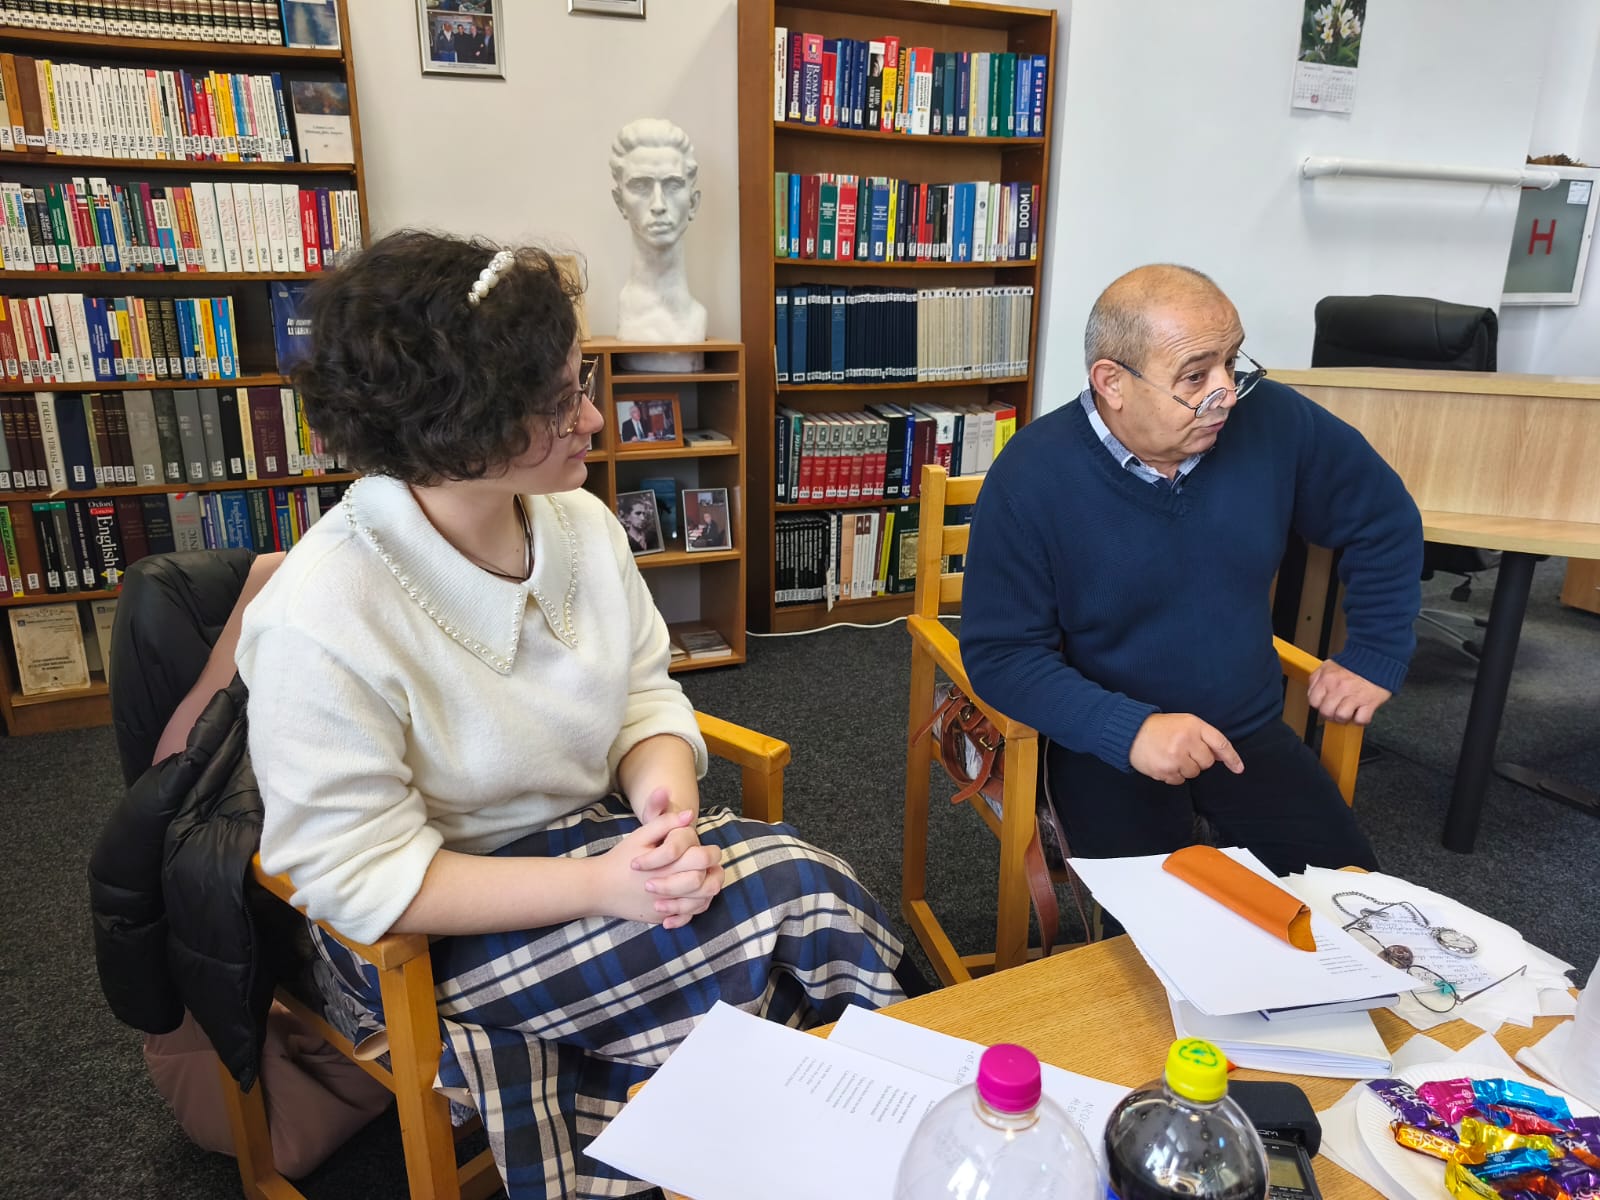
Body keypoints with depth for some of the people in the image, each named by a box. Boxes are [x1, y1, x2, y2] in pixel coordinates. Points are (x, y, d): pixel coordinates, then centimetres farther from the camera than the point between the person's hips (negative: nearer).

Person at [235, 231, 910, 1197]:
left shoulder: (580, 522, -6)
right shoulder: (323, 618, -26)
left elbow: (647, 692, 3)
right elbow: (360, 877, -22)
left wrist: (666, 791, -19)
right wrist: (597, 885, -27)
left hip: (596, 827, 6)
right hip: (425, 932, -5)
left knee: (819, 897, -15)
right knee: (748, 933, -21)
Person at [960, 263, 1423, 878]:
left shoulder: (1273, 421, -9)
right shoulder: (1030, 476, -19)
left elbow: (1384, 519, 10)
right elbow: (999, 652, -17)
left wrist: (1375, 656, 8)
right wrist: (1128, 729, -28)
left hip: (1250, 730, 4)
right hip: (1106, 743, -3)